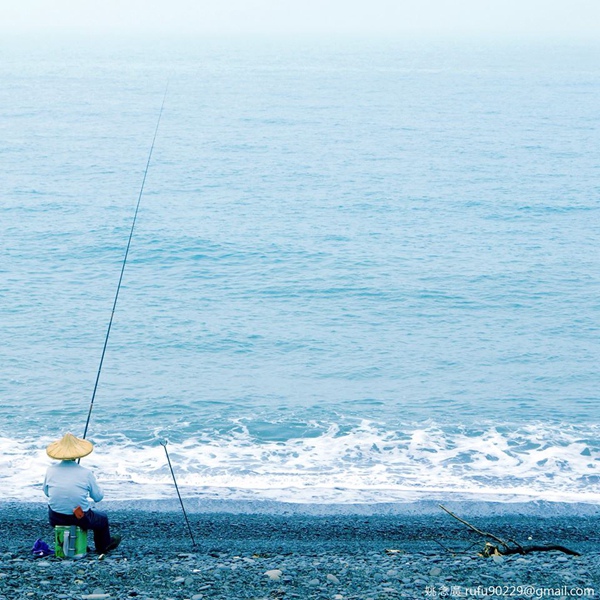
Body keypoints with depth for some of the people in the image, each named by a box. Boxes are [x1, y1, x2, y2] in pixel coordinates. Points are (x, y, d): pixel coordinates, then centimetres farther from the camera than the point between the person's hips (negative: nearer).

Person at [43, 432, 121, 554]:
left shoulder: (51, 470, -6)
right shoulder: (86, 473, -13)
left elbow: (46, 492, 10)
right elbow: (98, 497, -4)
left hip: (55, 519, 3)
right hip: (80, 519, -3)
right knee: (102, 518, 28)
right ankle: (103, 546, 46)